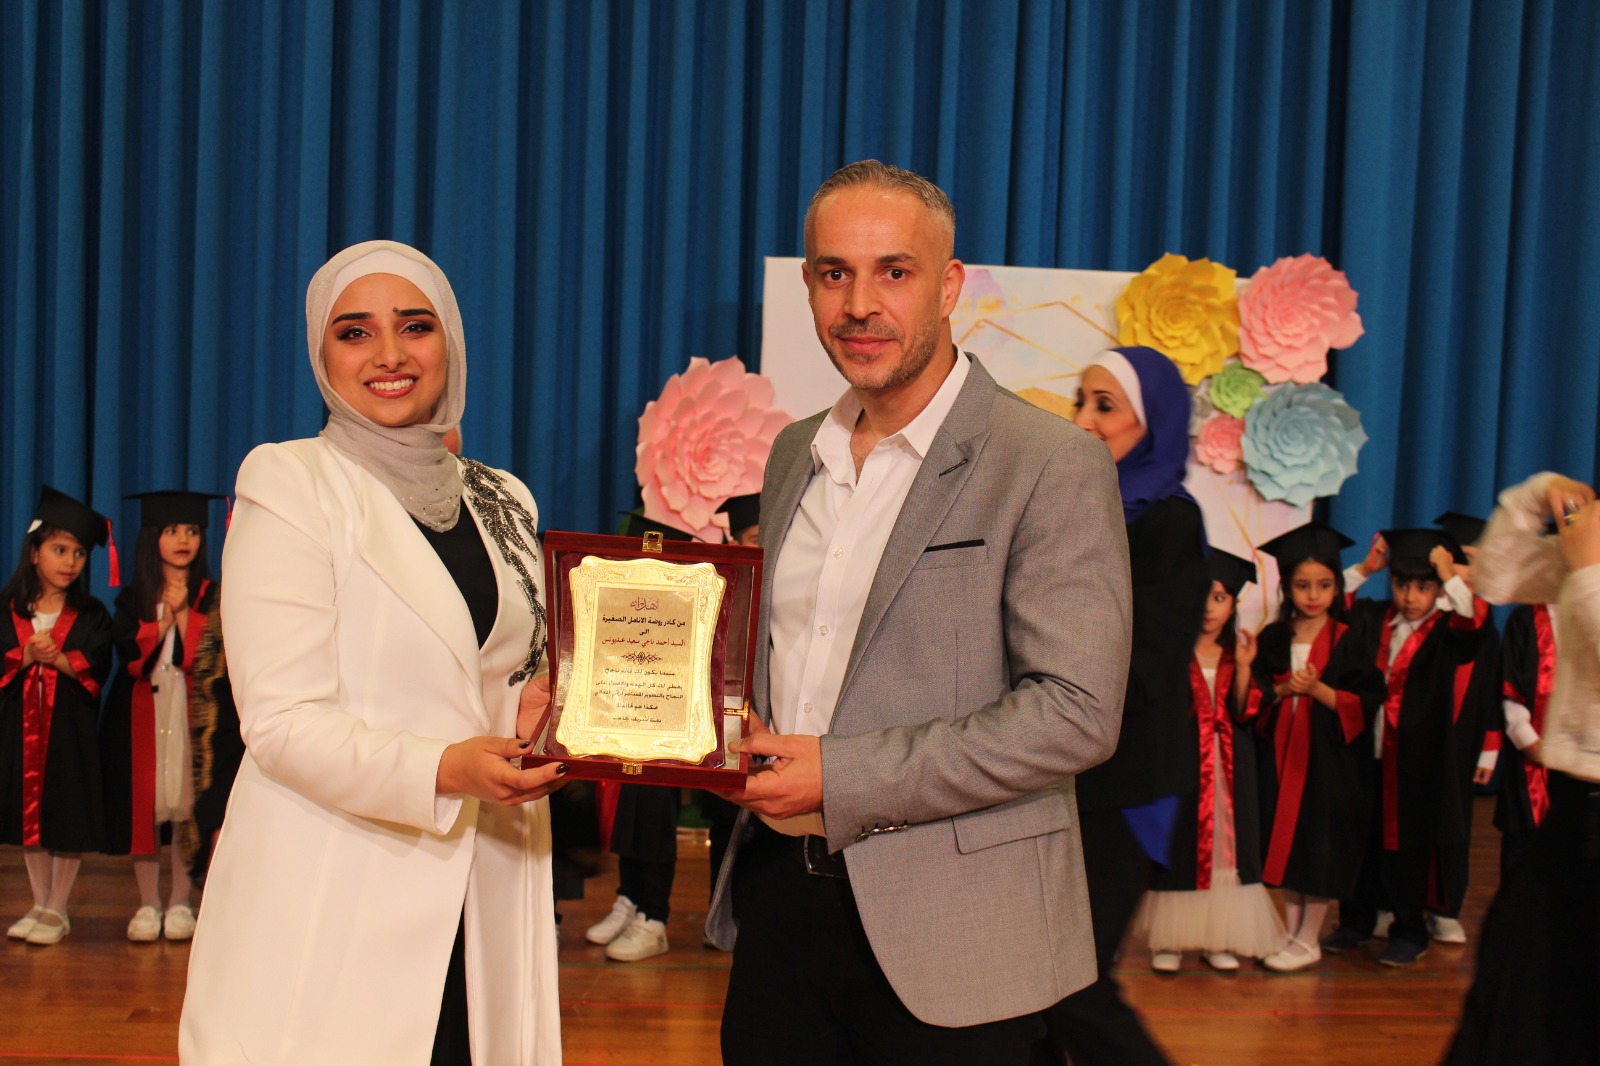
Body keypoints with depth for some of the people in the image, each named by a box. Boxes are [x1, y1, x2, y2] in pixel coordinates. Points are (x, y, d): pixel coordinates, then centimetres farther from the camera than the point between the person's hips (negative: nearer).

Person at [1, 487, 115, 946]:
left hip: (72, 729, -2)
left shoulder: (92, 616, 1)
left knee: (69, 819, 0)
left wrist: (56, 658, -22)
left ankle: (57, 909, 12)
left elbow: (96, 670, -9)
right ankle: (39, 905, 22)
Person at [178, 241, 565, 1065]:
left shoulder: (501, 503, 13)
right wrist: (447, 771, -25)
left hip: (481, 903, 5)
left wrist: (533, 713, -1)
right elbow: (282, 721, -12)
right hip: (330, 914, -5)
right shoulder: (289, 485, -4)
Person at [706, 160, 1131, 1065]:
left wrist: (844, 779, -20)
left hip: (945, 932, -6)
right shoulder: (796, 455, 11)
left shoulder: (1053, 464, -11)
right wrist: (737, 737, 0)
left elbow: (1077, 711, -18)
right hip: (780, 894, 6)